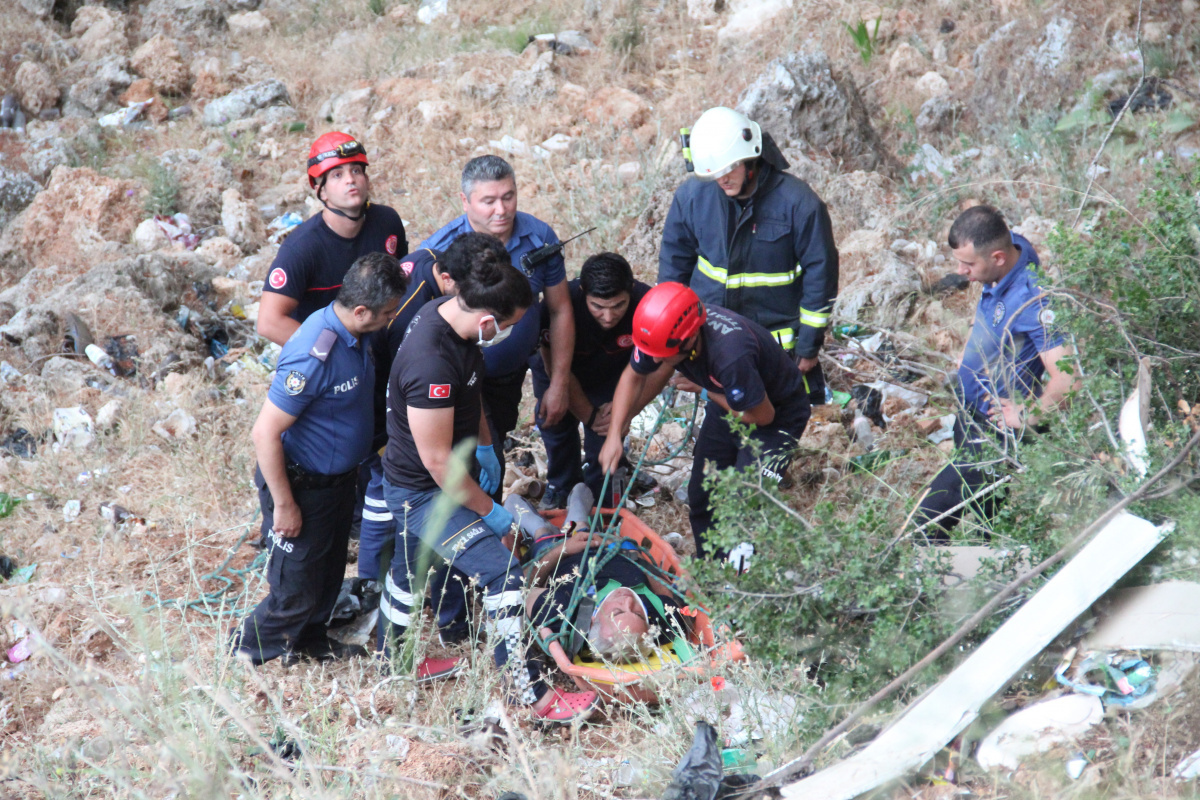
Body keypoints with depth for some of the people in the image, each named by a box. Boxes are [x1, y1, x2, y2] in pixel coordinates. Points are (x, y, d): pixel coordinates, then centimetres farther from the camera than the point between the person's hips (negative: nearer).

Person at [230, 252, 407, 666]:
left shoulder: (351, 336, -5)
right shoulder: (314, 356, -33)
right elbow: (265, 433, -29)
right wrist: (283, 504, -22)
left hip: (338, 478, 9)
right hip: (303, 487, -9)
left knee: (329, 574, 25)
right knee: (298, 590, 6)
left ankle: (309, 640, 47)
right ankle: (251, 648, 29)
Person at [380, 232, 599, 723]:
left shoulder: (447, 314, -8)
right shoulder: (431, 363, -37)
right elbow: (437, 460, -29)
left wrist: (485, 447, 19)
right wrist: (488, 510, -17)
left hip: (414, 485, 10)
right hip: (423, 492, -10)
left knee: (410, 568, 27)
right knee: (503, 575, -11)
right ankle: (531, 695, -1)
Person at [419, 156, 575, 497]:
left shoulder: (540, 237, -11)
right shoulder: (440, 250, -22)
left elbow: (559, 310, -1)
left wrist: (558, 384, 0)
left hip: (512, 376, 4)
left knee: (495, 444, 21)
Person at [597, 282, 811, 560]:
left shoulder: (729, 355, -43)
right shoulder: (663, 331, -23)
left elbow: (762, 415, -27)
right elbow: (633, 377, -3)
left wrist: (703, 389, -18)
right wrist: (614, 436, -11)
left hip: (779, 414, -7)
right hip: (729, 401, 7)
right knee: (701, 493, 10)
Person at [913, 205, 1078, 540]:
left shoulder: (1032, 300, -32)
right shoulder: (1014, 245, -5)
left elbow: (1068, 378, -39)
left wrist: (1028, 416, -22)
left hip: (996, 432, -10)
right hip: (972, 416, 10)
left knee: (929, 520, -9)